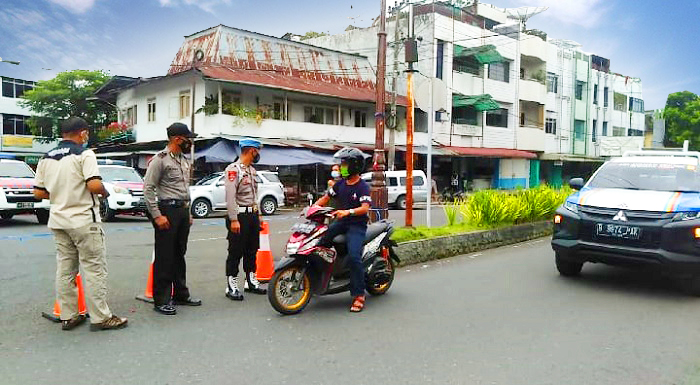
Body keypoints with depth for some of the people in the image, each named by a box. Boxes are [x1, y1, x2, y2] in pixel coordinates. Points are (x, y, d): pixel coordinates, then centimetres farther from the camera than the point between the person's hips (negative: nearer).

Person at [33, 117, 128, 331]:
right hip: (84, 220, -7)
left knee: (64, 270, 12)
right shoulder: (84, 154, -11)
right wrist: (104, 192, -3)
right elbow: (94, 185, -23)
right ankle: (100, 318, 2)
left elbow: (38, 192, 10)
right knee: (94, 269, -1)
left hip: (58, 221, 7)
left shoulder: (47, 158, 10)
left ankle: (68, 317, 19)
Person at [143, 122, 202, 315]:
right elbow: (148, 189, -13)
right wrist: (157, 215, -18)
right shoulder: (160, 159, -9)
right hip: (167, 210, -8)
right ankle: (161, 300, 1)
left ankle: (180, 294, 24)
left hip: (183, 211, 8)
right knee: (164, 257, -5)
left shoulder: (184, 161, 17)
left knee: (179, 255, 15)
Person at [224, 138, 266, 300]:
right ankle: (232, 286, 2)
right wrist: (233, 220, -23)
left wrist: (258, 214, 19)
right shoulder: (233, 169, -12)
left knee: (252, 250, 14)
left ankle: (251, 281, 25)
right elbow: (230, 196, -19)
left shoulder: (252, 170, 16)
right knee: (236, 252, -4)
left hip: (252, 214, 9)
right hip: (239, 215, -9)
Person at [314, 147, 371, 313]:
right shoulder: (340, 184, 13)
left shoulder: (363, 186, -8)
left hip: (357, 225, -7)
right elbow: (325, 198, 18)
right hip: (340, 222, 7)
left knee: (354, 256, -23)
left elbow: (365, 208, -22)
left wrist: (348, 212, -37)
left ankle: (359, 295, -16)